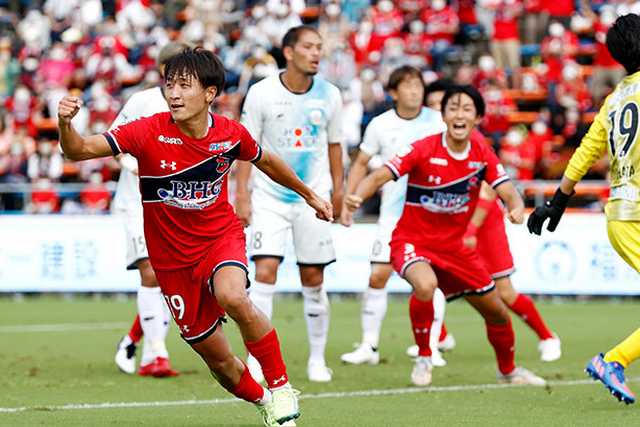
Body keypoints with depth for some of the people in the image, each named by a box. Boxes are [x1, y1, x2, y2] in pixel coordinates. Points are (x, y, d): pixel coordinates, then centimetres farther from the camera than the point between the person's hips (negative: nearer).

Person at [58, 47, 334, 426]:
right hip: (173, 258, 1)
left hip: (221, 236, -1)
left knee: (232, 296, -35)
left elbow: (266, 162, 13)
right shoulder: (149, 132, -17)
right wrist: (66, 125, -47)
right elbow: (80, 150, -24)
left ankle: (281, 386, -16)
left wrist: (309, 195, 26)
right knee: (217, 359, 5)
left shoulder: (231, 133, -9)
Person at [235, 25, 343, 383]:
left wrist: (338, 190, 10)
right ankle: (256, 358, -9)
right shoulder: (262, 93, -7)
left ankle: (318, 359, 18)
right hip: (270, 196, -2)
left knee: (314, 279, 5)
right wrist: (242, 194, -7)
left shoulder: (329, 95, 0)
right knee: (265, 271, -14)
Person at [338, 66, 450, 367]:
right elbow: (361, 164, 11)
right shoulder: (380, 125, 1)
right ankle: (369, 346, 4)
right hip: (393, 214, 1)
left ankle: (431, 348, 0)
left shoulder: (438, 122, -2)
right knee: (377, 277, -5)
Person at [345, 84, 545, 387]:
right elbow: (380, 176, -23)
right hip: (413, 240, -5)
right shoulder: (424, 150, -16)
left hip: (454, 246, 5)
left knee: (497, 313, 11)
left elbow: (507, 191, -11)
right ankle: (423, 358, -14)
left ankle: (508, 371, 40)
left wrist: (516, 208, -35)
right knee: (425, 285, -38)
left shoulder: (482, 155, -3)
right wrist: (357, 196, -44)